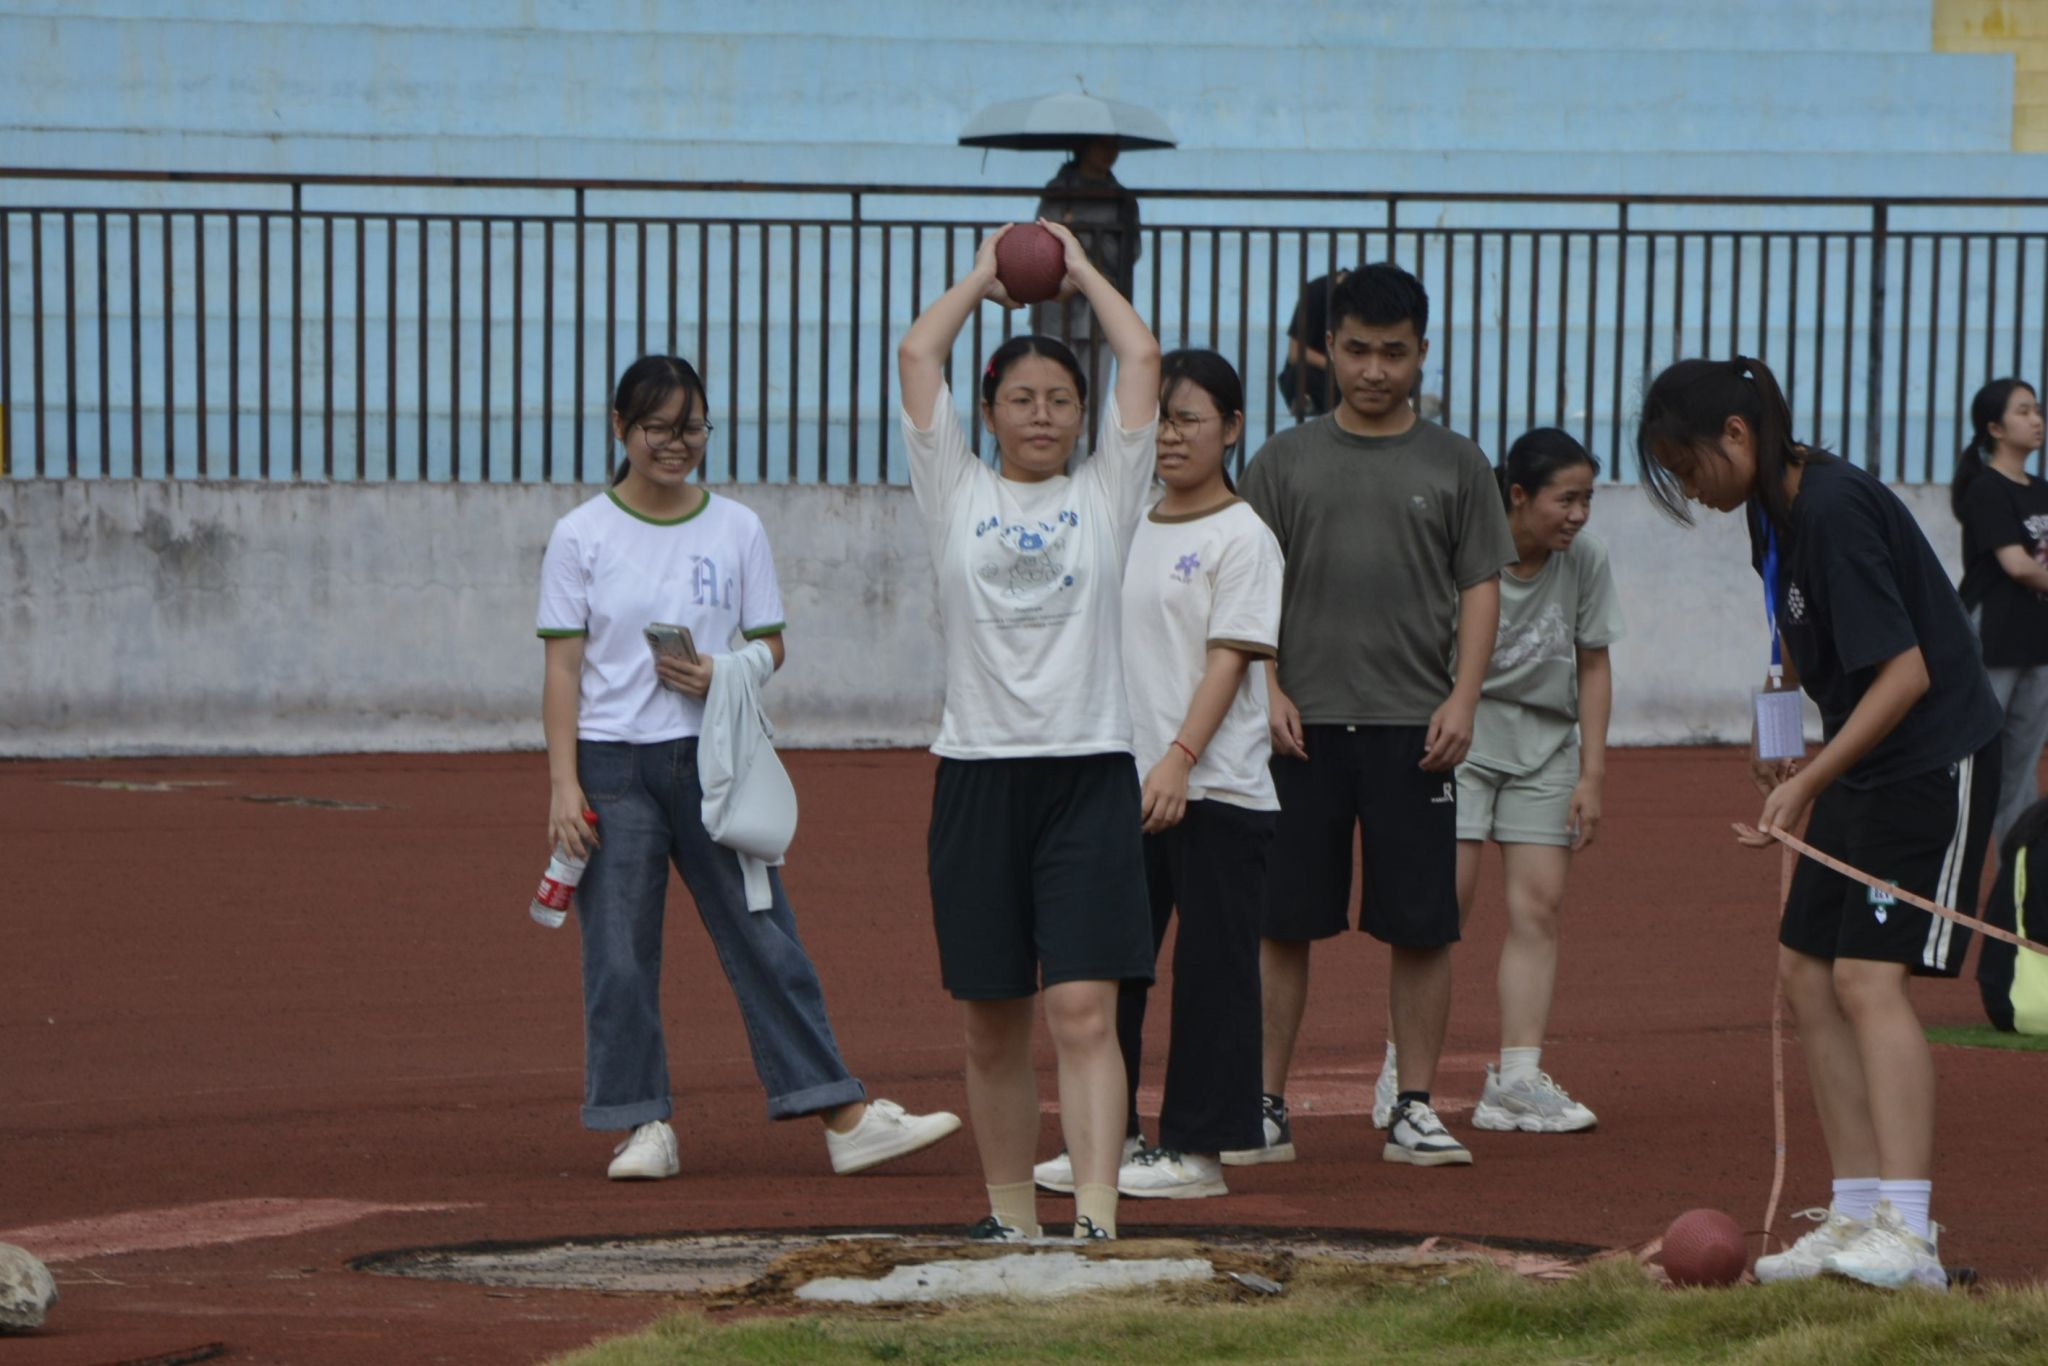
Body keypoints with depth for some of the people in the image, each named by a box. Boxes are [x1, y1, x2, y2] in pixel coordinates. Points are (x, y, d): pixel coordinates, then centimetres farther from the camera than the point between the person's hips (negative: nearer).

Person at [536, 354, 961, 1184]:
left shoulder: (737, 530, 7)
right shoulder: (582, 537, 1)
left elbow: (770, 644, 12)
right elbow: (564, 665, -1)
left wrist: (722, 676, -11)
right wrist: (564, 783, -8)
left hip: (713, 755, 1)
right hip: (613, 763, -1)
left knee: (765, 937, -1)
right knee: (619, 953, -1)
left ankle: (844, 1119, -1)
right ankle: (644, 1125, 8)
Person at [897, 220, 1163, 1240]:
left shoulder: (1103, 497, 9)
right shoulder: (958, 497, 9)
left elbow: (1142, 360, 4)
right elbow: (916, 354, 4)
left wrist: (1081, 271, 17)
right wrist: (982, 277, 17)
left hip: (1087, 775, -1)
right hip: (978, 774, 1)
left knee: (1083, 1011, -11)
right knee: (991, 1024, 7)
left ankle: (1096, 1218, -18)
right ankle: (1010, 1211, 18)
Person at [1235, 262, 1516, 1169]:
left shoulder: (1455, 465, 7)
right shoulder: (1285, 461, 8)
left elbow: (1481, 588, 6)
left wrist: (1462, 698, -6)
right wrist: (1267, 689, -5)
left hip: (1413, 727, 0)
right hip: (1304, 722, 0)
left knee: (1422, 924, 0)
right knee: (1280, 921, 1)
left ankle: (1414, 1110, 7)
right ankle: (1264, 1107, 6)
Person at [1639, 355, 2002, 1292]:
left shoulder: (1835, 509, -22)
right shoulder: (1773, 511, 8)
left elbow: (1904, 671, -25)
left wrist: (1807, 782, -26)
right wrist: (1789, 754, 17)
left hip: (1932, 758, -10)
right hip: (1861, 764, 10)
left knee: (1869, 977, -19)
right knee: (1806, 971, 8)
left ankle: (1907, 1235, -24)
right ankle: (1858, 1215, 12)